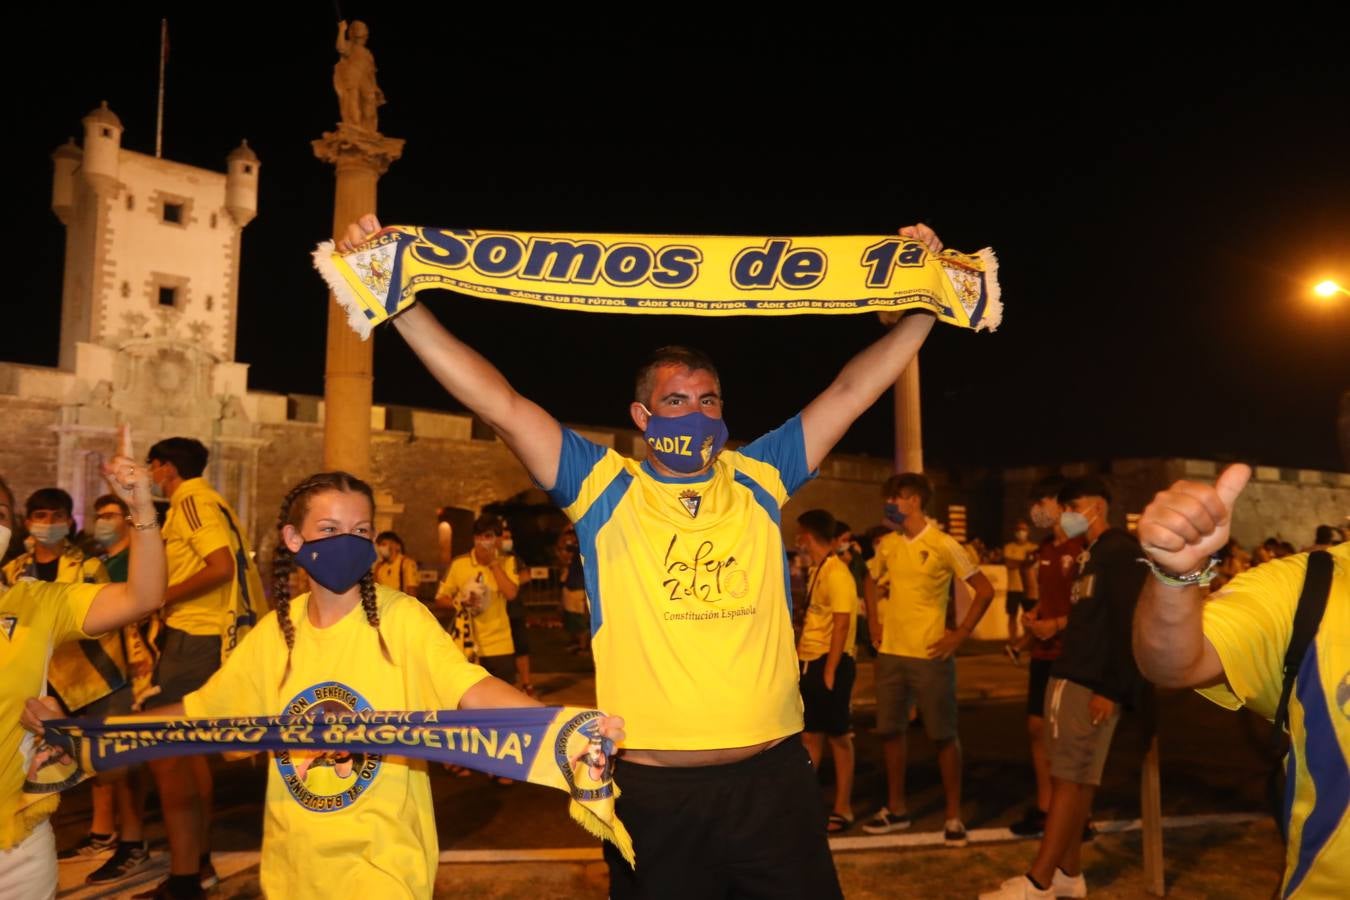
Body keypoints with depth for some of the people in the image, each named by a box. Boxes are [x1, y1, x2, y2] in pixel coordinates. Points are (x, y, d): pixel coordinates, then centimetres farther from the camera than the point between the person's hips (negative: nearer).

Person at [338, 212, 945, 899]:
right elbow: (500, 404, -8)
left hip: (773, 776, 2)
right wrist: (401, 300, -12)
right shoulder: (605, 488, -1)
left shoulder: (757, 480, 6)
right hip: (654, 787, -2)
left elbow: (852, 391, 8)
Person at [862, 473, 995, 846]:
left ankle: (954, 814, 16)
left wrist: (959, 635, -10)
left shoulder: (944, 545, -10)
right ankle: (896, 808, 25)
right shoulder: (886, 544, 5)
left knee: (943, 735, 3)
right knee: (890, 731, 11)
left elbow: (985, 590, -7)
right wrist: (873, 621, 11)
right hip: (890, 653, 5)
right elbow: (872, 581, 24)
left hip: (930, 655, -5)